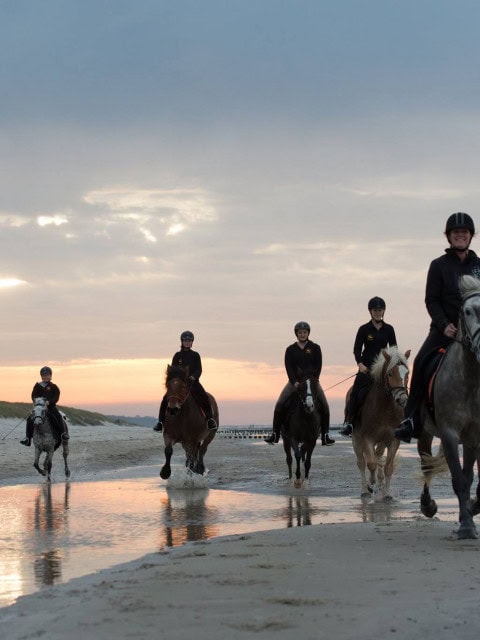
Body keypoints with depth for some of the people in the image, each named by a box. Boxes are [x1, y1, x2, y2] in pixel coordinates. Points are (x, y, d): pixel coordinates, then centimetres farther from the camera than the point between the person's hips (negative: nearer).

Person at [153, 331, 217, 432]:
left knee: (205, 398, -24)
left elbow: (199, 370, 2)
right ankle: (161, 421, -10)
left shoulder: (195, 355, 8)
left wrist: (193, 377, -19)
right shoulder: (177, 355, 10)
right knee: (166, 399, -17)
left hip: (193, 382, -1)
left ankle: (210, 419, -14)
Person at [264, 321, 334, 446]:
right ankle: (275, 434, -7)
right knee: (280, 405, -14)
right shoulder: (291, 350, 5)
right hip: (295, 381, 0)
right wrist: (294, 382, -17)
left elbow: (318, 366, -3)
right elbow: (289, 367, -4)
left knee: (324, 406, -15)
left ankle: (325, 436, -8)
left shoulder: (315, 348, 3)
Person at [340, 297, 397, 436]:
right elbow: (356, 349, -4)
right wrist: (360, 364, -21)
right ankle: (349, 422, -12)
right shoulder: (364, 329, 1)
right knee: (356, 391, -15)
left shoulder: (389, 329, 7)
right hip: (366, 366, -2)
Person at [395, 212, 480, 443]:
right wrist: (444, 325, -15)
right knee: (421, 363, -22)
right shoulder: (439, 265, 5)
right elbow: (431, 301, -1)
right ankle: (411, 420, -19)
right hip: (445, 328, -2)